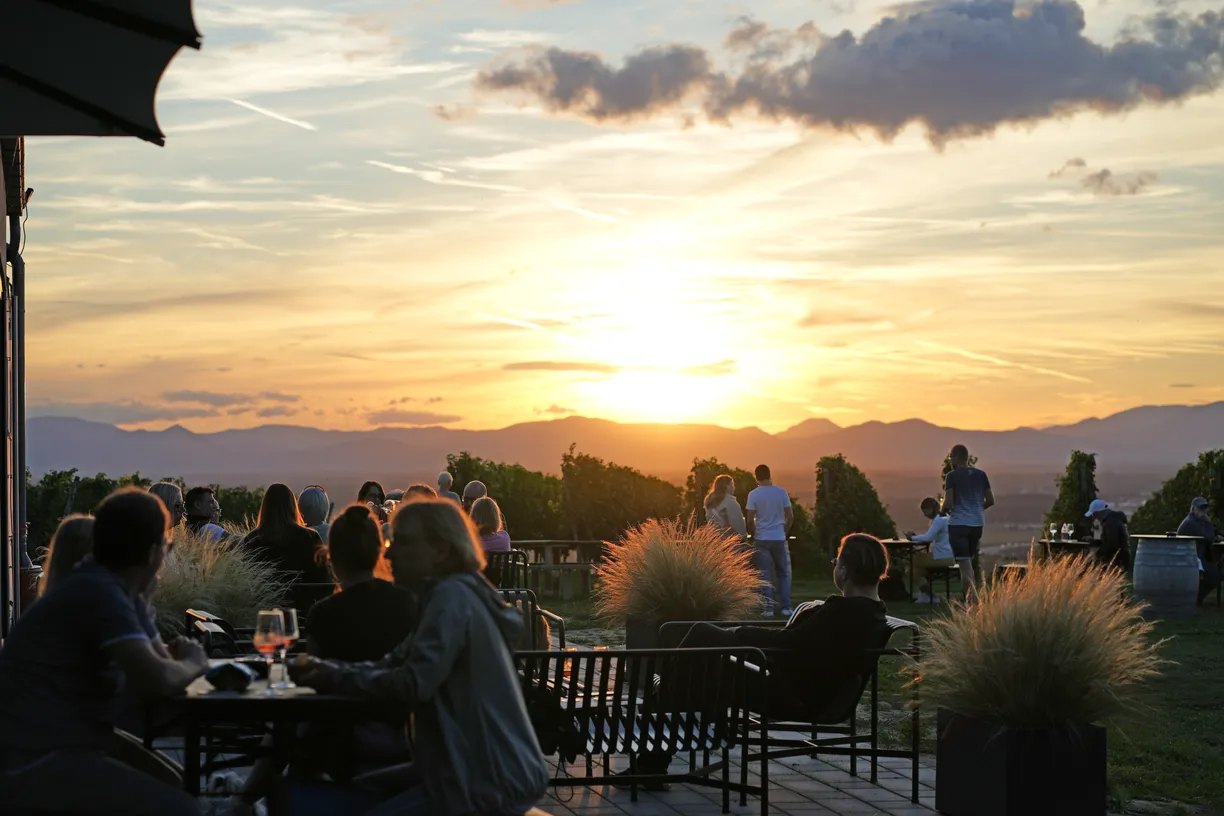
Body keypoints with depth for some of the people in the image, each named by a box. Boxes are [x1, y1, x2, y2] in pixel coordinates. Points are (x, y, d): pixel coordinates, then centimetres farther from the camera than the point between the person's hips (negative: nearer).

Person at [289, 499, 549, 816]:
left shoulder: (453, 596, -16)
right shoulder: (451, 594, 17)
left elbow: (414, 683, -23)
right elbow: (392, 666, 14)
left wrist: (336, 678, -10)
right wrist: (328, 670, -2)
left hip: (492, 780, -10)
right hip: (481, 766, 10)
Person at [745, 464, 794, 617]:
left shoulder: (753, 495, -6)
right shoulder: (781, 492, -1)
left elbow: (749, 520, -8)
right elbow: (790, 516, 0)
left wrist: (753, 535, 7)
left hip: (762, 539, -1)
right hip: (779, 538, 1)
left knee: (764, 575, 3)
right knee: (783, 574, 11)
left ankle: (768, 608, 0)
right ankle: (785, 607, 7)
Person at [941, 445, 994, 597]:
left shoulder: (952, 476, -7)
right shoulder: (980, 475, 7)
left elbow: (948, 503, -13)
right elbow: (990, 501, 10)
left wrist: (945, 510, 8)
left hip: (958, 524, -5)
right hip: (977, 523, 5)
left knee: (965, 566, -8)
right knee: (970, 563, 19)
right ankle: (973, 596, 16)